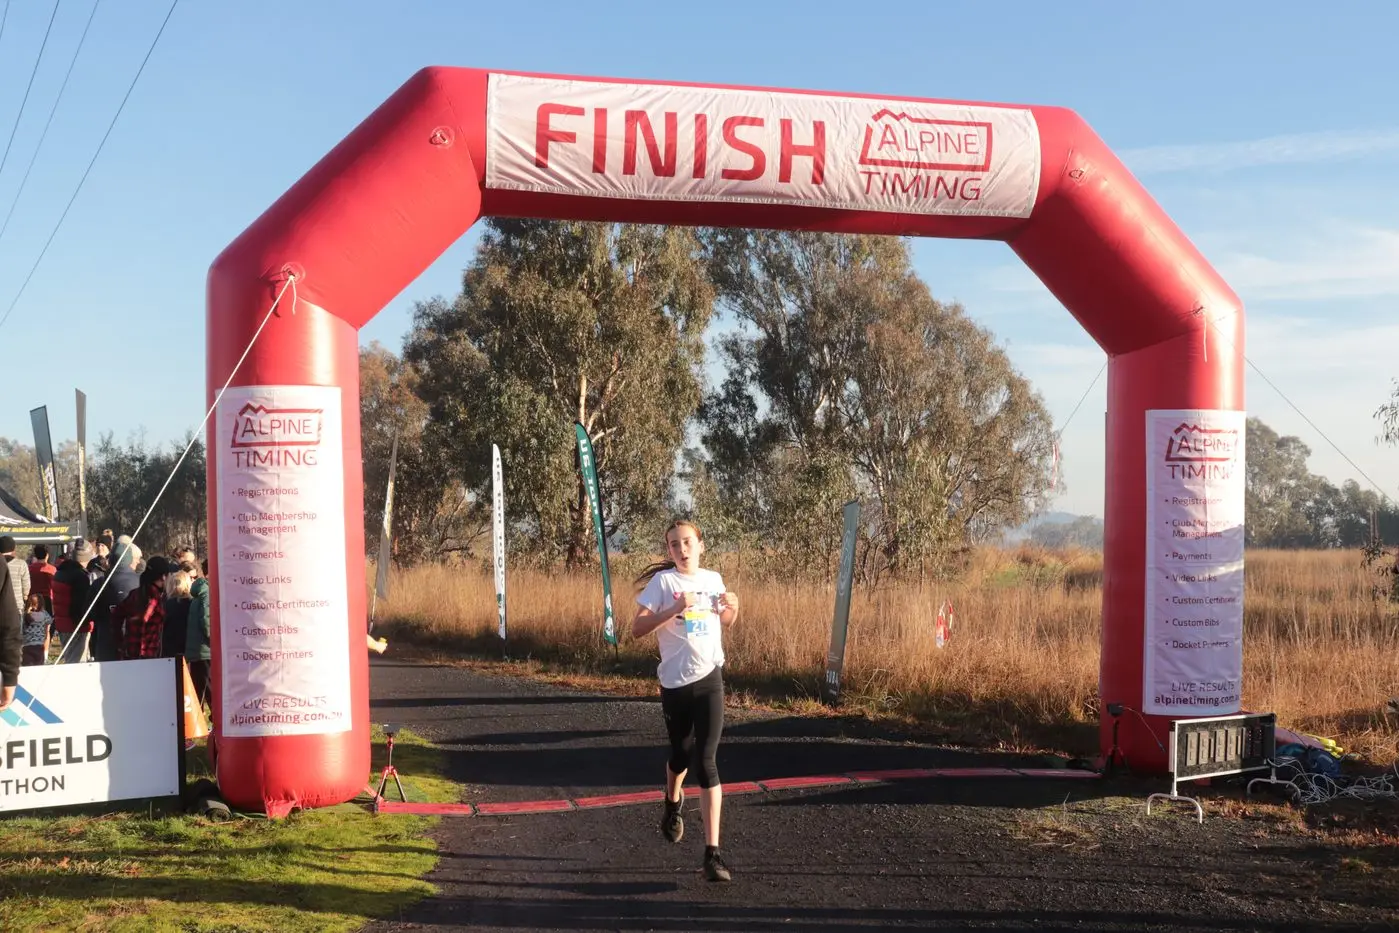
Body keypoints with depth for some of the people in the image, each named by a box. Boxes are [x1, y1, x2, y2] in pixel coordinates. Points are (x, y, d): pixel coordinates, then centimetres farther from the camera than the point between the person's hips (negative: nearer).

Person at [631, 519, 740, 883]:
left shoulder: (713, 580, 5)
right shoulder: (662, 582, -7)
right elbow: (638, 628, -13)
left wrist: (732, 606, 0)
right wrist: (674, 609, -24)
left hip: (710, 680, 1)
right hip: (675, 683, -1)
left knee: (706, 762, -8)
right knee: (681, 755, 17)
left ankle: (713, 853, -10)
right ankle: (673, 803, 52)